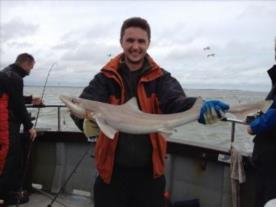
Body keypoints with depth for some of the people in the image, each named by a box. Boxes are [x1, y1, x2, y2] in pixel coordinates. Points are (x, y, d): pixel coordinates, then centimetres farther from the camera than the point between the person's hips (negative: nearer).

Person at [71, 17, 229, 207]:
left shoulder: (161, 78, -3)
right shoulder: (106, 78, -4)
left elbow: (175, 101, -21)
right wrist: (88, 121, -42)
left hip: (149, 171, 1)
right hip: (112, 171, 0)